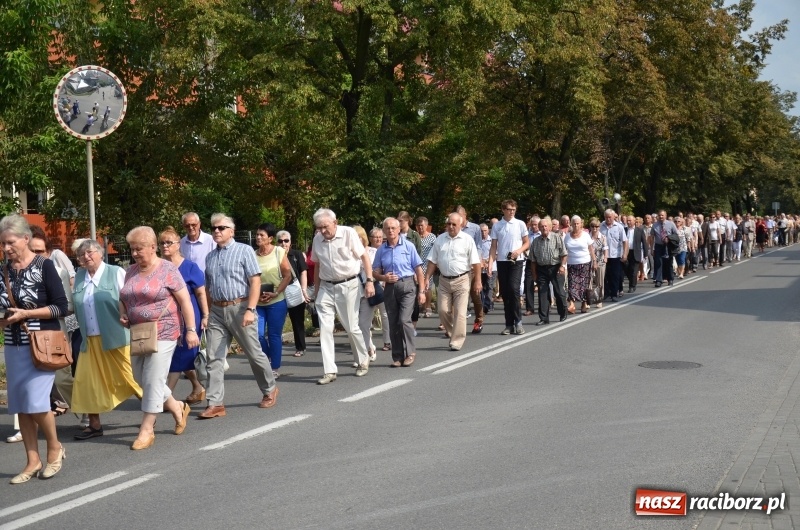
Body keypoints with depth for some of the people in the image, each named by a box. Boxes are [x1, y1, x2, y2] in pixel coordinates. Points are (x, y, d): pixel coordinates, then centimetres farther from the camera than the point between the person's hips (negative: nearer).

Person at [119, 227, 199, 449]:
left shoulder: (167, 270, -8)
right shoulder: (131, 271, 9)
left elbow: (185, 300, -8)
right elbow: (124, 299, 22)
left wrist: (190, 330, -12)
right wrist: (122, 314, 1)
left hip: (163, 333, -7)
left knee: (153, 380, -6)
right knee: (140, 378, 11)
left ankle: (146, 431, 3)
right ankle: (177, 407, 31)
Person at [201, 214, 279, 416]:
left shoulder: (244, 251, -4)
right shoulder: (210, 256, 12)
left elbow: (255, 282, -10)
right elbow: (208, 288, 17)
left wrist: (250, 310, -18)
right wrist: (207, 313, 12)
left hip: (239, 308, -5)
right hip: (216, 311, 5)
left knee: (254, 353, 6)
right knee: (214, 358, 0)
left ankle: (270, 390, 27)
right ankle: (216, 404, 4)